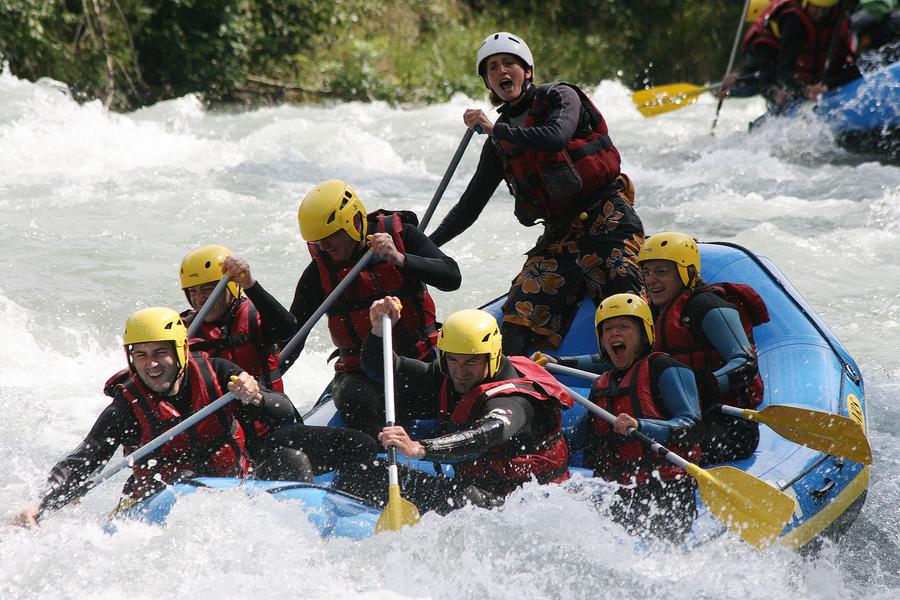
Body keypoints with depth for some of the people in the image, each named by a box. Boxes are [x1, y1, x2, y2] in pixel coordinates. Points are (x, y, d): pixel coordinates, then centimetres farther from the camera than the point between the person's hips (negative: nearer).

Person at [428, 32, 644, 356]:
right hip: (558, 237, 6)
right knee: (517, 322, -11)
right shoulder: (499, 143, 16)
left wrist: (496, 129, -12)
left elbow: (556, 137, -21)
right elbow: (470, 205, 19)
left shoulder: (560, 97, 2)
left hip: (605, 219, -6)